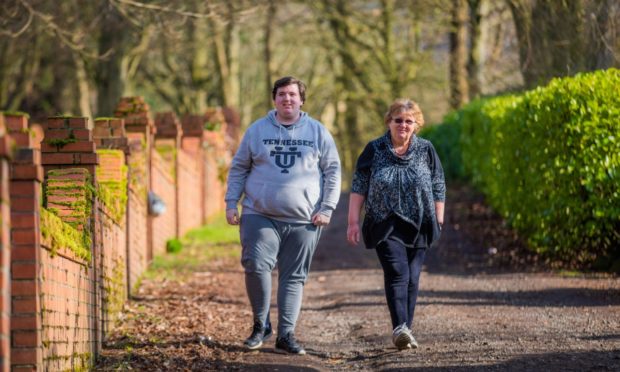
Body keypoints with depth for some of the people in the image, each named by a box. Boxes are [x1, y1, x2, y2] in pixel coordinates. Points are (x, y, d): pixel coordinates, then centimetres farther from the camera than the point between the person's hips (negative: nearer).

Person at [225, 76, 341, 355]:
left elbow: (333, 171, 8)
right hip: (260, 215, -1)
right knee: (256, 266, -17)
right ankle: (260, 325, 0)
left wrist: (327, 208, -1)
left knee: (294, 278, 3)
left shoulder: (318, 132, 6)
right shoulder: (257, 131, 7)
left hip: (303, 221, 1)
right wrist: (231, 204, 4)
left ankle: (286, 334, 10)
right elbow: (238, 169, 12)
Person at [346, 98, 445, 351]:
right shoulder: (374, 150, 1)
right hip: (386, 226, -2)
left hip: (418, 226, 2)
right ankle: (399, 328, -29)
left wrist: (439, 221, 8)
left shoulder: (426, 150, 5)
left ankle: (405, 331, 10)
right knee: (397, 273, -18)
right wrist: (353, 221, -3)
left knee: (412, 278, 3)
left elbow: (438, 188, 10)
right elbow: (359, 186, 2)